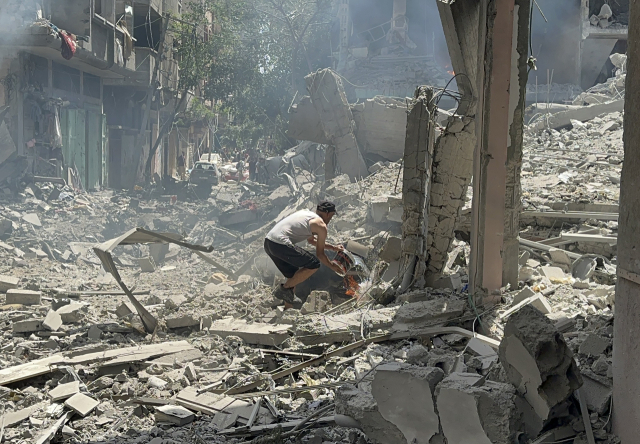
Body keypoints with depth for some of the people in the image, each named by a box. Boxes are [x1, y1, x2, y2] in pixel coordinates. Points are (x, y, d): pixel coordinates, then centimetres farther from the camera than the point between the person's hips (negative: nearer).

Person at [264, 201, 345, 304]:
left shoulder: (306, 213, 27)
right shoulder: (321, 226, 1)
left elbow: (311, 240, 42)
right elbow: (320, 254, 8)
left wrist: (333, 247, 46)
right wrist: (332, 266, 25)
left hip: (268, 241, 9)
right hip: (280, 244, -9)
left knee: (294, 275, 21)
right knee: (314, 264, -3)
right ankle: (285, 288, 0)